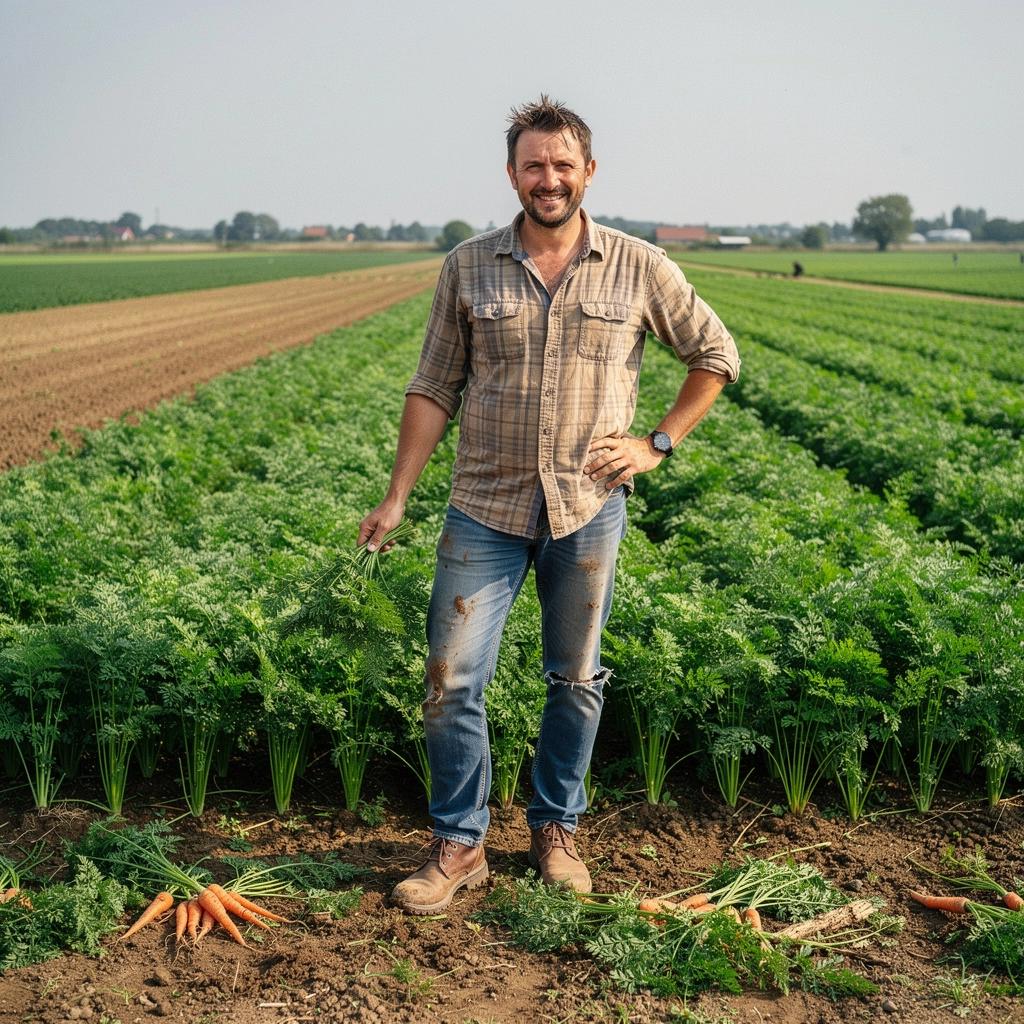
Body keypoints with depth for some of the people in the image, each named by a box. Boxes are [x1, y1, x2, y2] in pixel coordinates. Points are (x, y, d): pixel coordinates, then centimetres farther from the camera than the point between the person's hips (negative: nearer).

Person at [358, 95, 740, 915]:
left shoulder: (638, 269, 0)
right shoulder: (468, 268, 2)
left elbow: (717, 354, 11)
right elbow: (434, 390, 4)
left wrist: (659, 444, 1)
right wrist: (396, 498, -1)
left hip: (588, 510, 0)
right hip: (486, 509, 1)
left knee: (577, 680, 10)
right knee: (452, 680, -1)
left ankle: (556, 831, 29)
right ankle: (459, 845, 15)